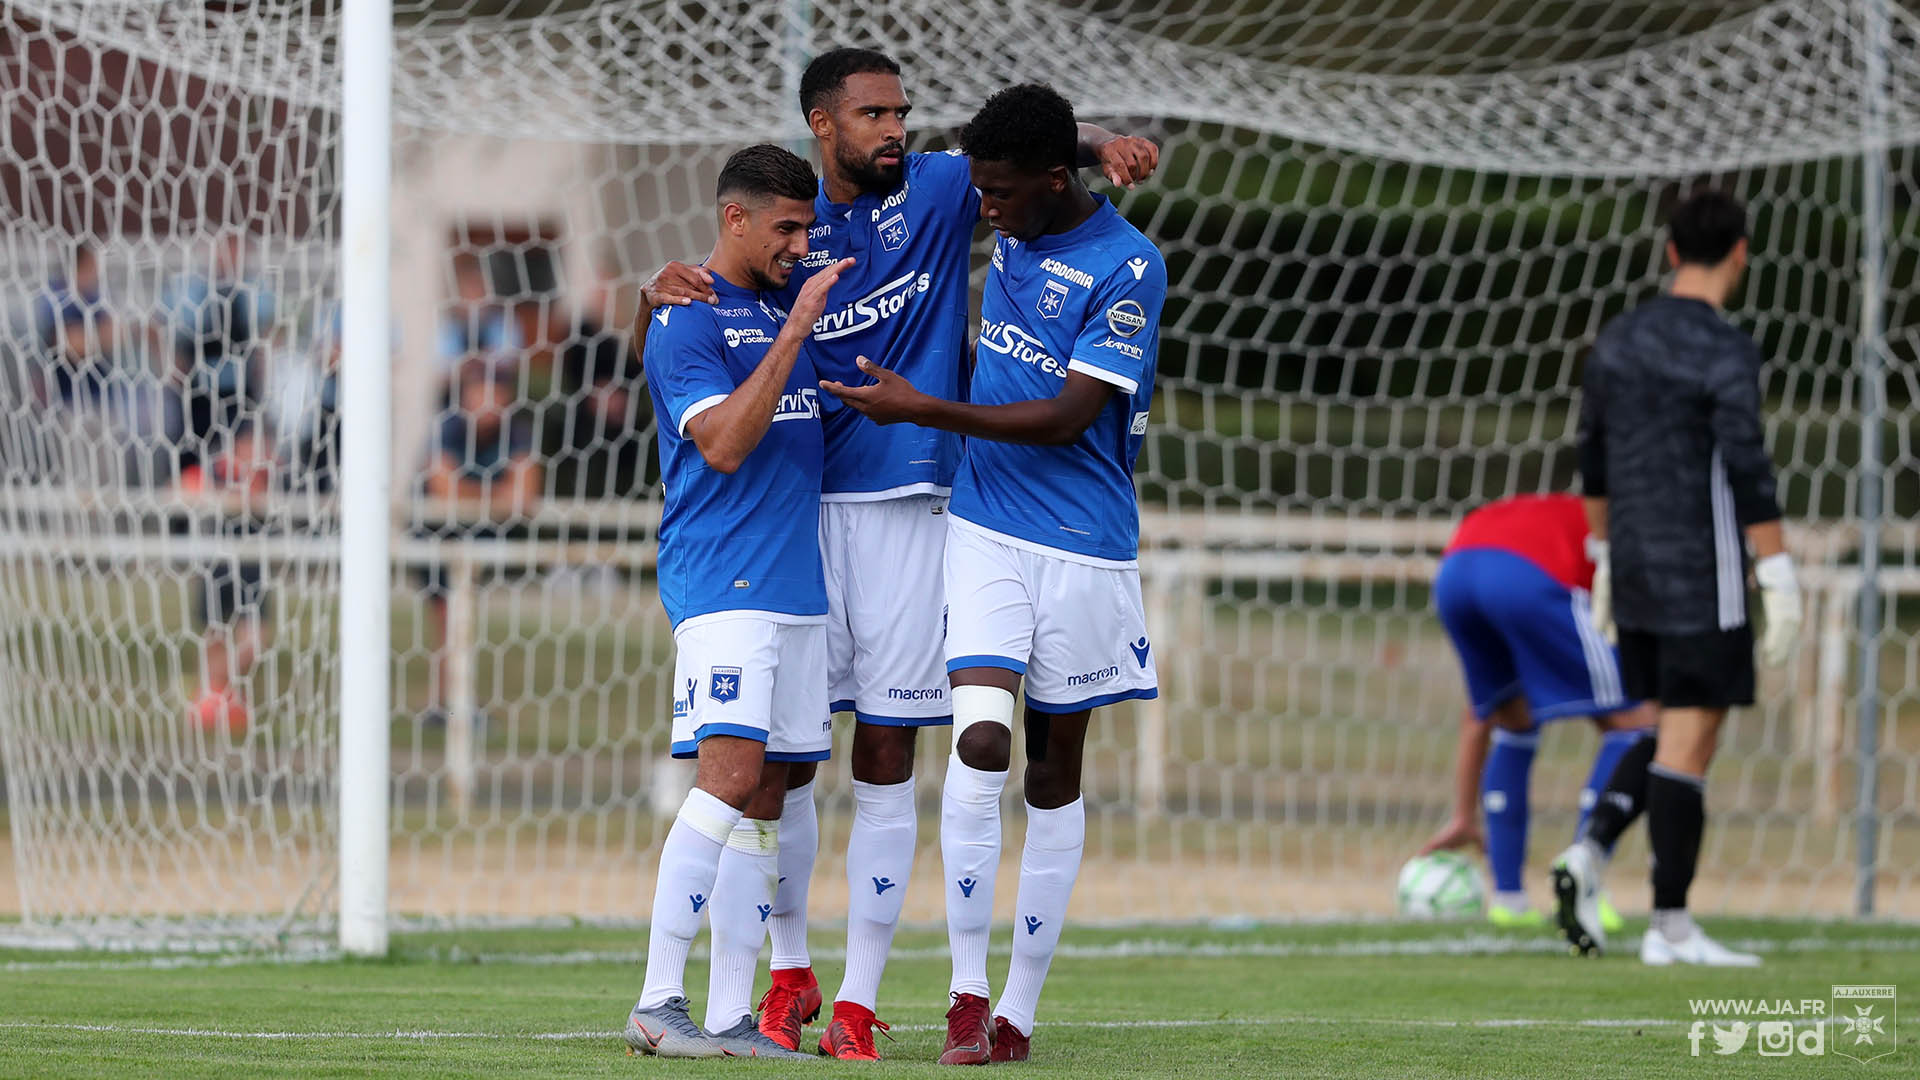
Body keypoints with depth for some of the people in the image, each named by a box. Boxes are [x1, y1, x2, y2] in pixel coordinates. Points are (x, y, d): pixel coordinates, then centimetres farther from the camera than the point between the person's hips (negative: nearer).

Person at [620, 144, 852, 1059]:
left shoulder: (786, 309, 17)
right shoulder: (686, 320, -6)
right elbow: (723, 442, -17)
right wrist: (794, 332, -19)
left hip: (797, 586, 8)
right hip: (721, 580, -8)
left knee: (764, 799, 4)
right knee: (732, 773, -19)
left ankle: (730, 1019, 3)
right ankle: (658, 1002, -19)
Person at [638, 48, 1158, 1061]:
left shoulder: (940, 190, 4)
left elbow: (1045, 141, 5)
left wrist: (1104, 146, -18)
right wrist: (664, 284, -16)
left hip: (911, 510, -1)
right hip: (803, 510, 1)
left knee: (886, 760, -1)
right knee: (785, 751, 2)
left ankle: (858, 1000, 3)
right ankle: (789, 971, 20)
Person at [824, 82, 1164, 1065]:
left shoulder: (1128, 270, -14)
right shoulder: (1012, 230, 4)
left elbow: (1066, 418, -17)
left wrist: (920, 411, -17)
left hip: (1083, 548, -3)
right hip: (985, 531, 4)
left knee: (1055, 768, 5)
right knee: (981, 743, -14)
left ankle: (1018, 1011, 13)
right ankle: (967, 995, -10)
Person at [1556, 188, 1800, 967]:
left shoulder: (1617, 342, 8)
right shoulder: (1726, 354, -15)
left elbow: (1594, 462, 16)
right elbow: (1747, 473, -20)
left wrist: (1603, 560, 25)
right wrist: (1780, 583, -18)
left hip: (1635, 577, 7)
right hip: (1703, 579, -7)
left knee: (1663, 730, 18)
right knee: (1691, 741, -3)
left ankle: (1590, 852, -3)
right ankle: (1670, 925, -3)